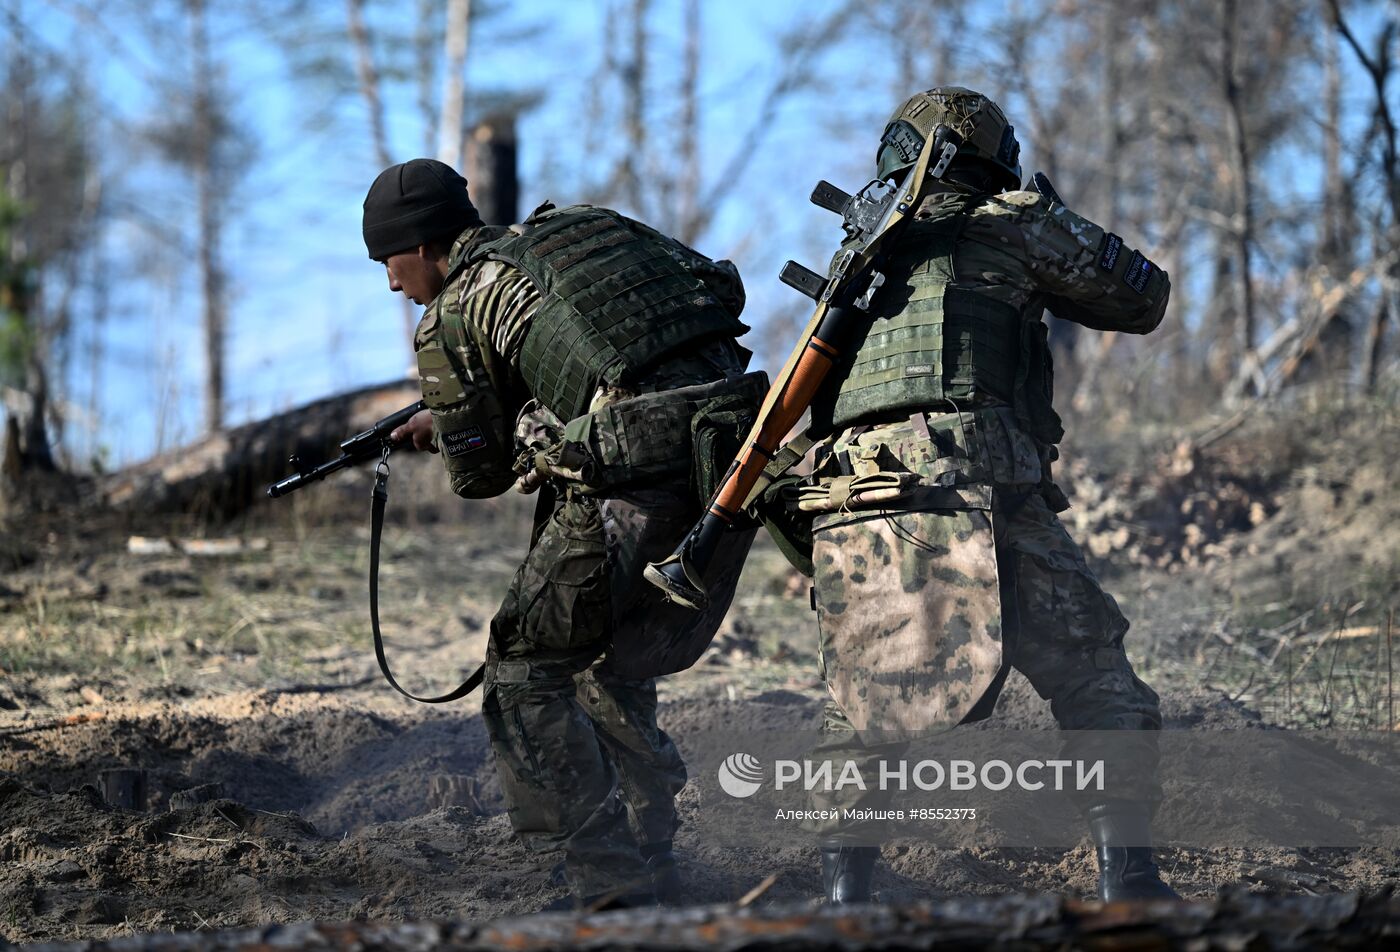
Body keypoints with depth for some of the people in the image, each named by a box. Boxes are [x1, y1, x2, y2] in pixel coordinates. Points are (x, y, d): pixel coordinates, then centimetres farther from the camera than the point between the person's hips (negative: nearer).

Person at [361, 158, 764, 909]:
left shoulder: (450, 319, 6)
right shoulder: (588, 226, 25)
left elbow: (481, 474, 12)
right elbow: (723, 287, 26)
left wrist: (443, 432, 36)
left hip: (639, 483, -7)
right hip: (736, 448, 8)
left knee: (525, 677, 6)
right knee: (610, 675, 25)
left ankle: (616, 890, 0)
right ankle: (651, 867, 26)